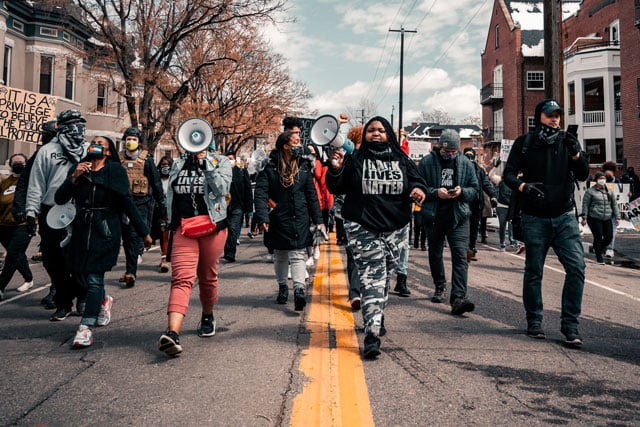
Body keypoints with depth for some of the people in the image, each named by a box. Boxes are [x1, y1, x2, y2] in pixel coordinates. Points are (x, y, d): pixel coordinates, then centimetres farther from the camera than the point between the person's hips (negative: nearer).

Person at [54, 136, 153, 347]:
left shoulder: (115, 171, 0)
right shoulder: (77, 169, 8)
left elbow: (128, 203, 1)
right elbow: (59, 199, 0)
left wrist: (144, 232, -1)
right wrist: (74, 177, -15)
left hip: (105, 231, -4)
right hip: (81, 229, 4)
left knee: (94, 277, -10)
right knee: (81, 275, 11)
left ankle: (86, 328, -7)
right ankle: (104, 300, 41)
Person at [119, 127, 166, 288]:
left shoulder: (146, 160, 1)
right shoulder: (118, 159, 9)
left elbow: (156, 183, 3)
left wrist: (162, 204, 2)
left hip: (140, 202, -4)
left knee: (134, 237, -10)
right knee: (126, 238, 10)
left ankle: (130, 272, -9)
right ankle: (131, 271, 23)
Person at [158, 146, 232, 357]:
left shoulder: (221, 162, 3)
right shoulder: (178, 165, 14)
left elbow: (222, 189, -14)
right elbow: (170, 197, 21)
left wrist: (206, 163, -15)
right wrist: (171, 225, 19)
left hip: (212, 227, -1)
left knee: (208, 278, 13)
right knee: (181, 278, -15)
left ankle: (207, 316, 39)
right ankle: (173, 333, -28)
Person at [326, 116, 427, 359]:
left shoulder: (401, 160, 10)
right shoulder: (355, 160, 3)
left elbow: (416, 180, 13)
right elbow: (337, 188, 3)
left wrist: (419, 189, -10)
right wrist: (335, 170, -16)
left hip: (395, 228, 4)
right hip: (363, 228, -3)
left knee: (385, 276, 14)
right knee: (372, 277, -13)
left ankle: (377, 318, 37)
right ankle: (372, 334, -16)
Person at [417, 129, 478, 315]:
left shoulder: (465, 163, 6)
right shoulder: (427, 162, -1)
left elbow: (475, 189, 9)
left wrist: (462, 192, -12)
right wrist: (435, 192, -19)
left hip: (459, 216, 0)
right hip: (433, 216, 1)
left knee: (460, 256, -13)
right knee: (435, 254, 15)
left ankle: (458, 298, -17)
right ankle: (440, 287, 38)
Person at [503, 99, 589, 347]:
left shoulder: (567, 141, 8)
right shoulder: (524, 143, 3)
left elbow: (583, 175, 4)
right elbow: (509, 174, -2)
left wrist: (576, 154, -16)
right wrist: (523, 186, -23)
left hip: (565, 217, 2)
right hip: (535, 219, -1)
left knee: (576, 266, -11)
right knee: (534, 270, 5)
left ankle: (570, 324, -1)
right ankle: (534, 321, 19)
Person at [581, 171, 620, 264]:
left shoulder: (609, 192, 14)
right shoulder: (590, 191, -2)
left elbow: (614, 204, 18)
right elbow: (585, 205, -3)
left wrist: (617, 217, 12)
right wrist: (584, 218, -9)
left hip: (607, 219, 5)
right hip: (594, 218, -5)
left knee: (609, 237, 2)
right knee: (598, 237, -5)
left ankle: (600, 249, 32)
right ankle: (599, 258, 8)